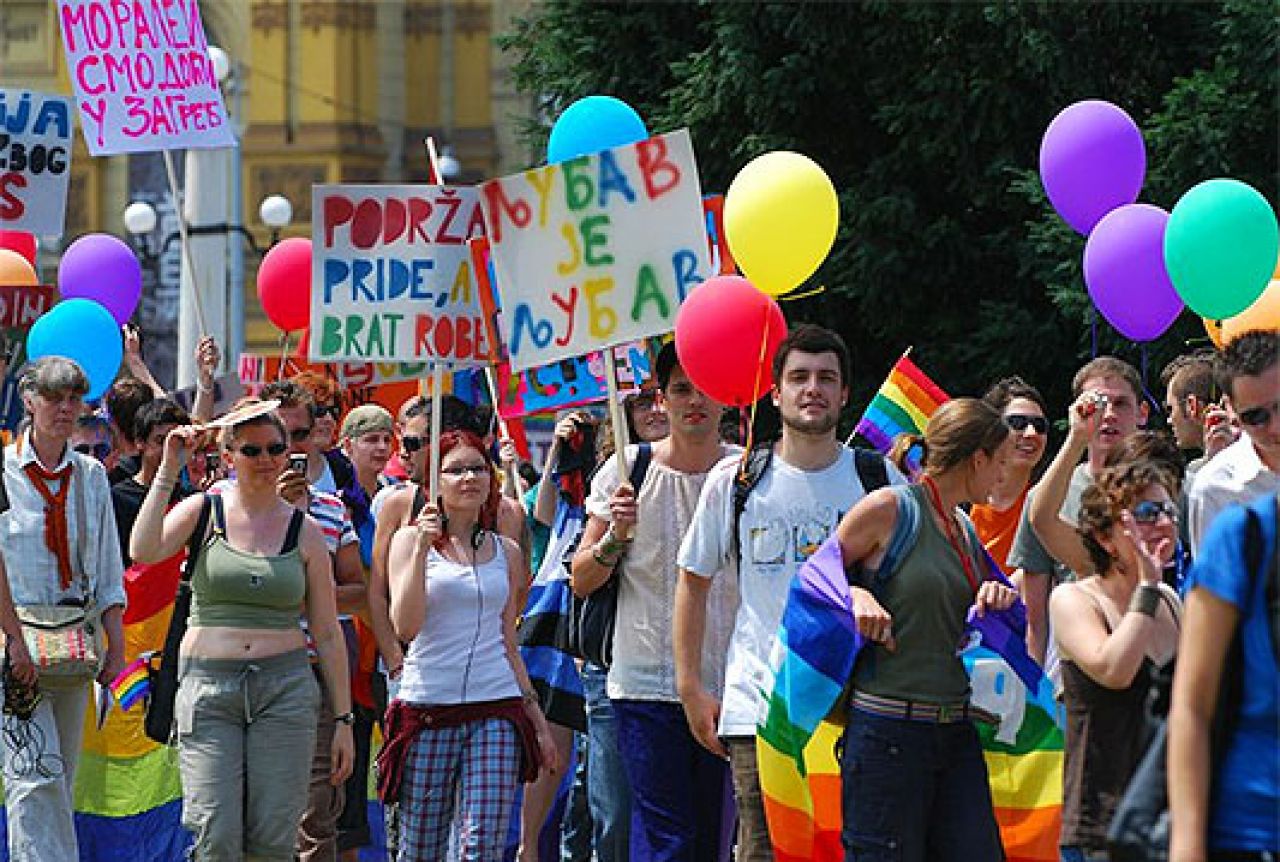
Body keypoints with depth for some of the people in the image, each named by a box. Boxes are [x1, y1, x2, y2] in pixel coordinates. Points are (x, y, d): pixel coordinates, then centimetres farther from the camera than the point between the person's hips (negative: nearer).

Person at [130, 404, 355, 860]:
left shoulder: (304, 530, 8)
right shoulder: (203, 511, 5)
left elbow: (327, 634, 11)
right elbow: (143, 552, -15)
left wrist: (344, 719, 8)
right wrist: (168, 471, -12)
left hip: (285, 687, 1)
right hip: (208, 687, -1)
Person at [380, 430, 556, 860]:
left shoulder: (506, 551, 14)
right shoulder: (410, 539, 4)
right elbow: (405, 627, -8)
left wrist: (535, 714, 17)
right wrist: (422, 548, -13)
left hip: (496, 710, 2)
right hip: (427, 708, -2)